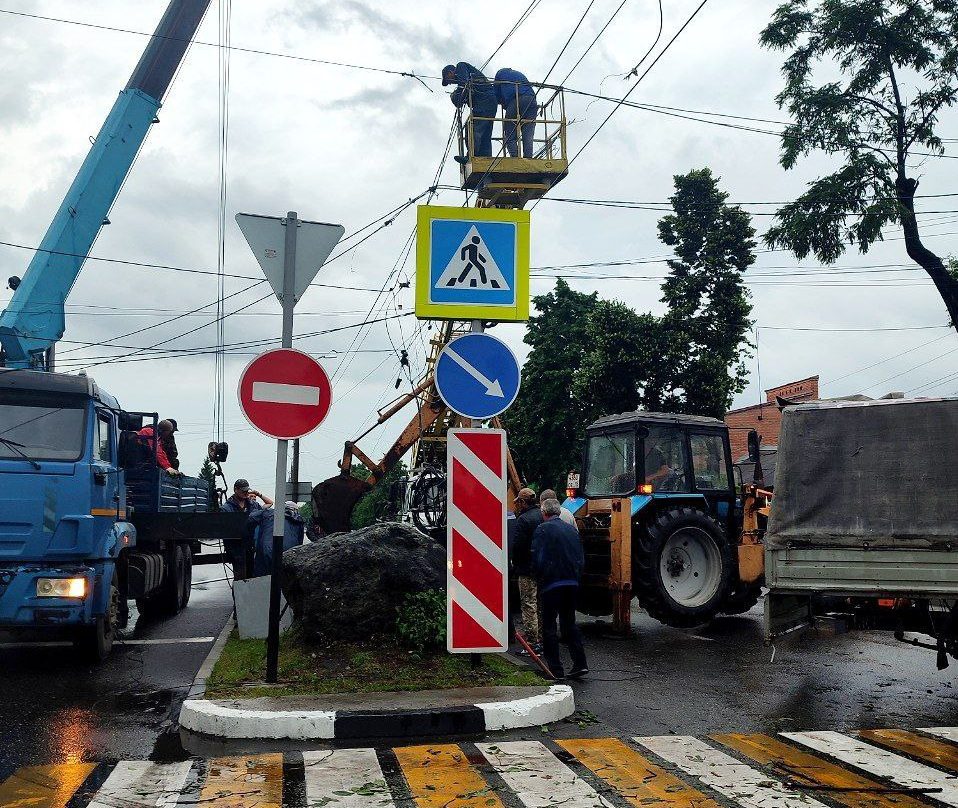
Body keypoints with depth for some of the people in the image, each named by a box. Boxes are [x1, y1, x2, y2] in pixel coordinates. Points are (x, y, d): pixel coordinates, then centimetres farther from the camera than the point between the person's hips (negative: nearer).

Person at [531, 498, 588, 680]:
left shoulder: (542, 529, -8)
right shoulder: (571, 530, 11)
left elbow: (537, 558, -12)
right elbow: (581, 558, 12)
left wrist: (539, 578, 3)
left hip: (551, 583, -6)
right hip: (572, 583, 6)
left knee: (549, 626, 2)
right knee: (569, 623, 17)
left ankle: (556, 670, 1)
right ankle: (580, 664, 11)